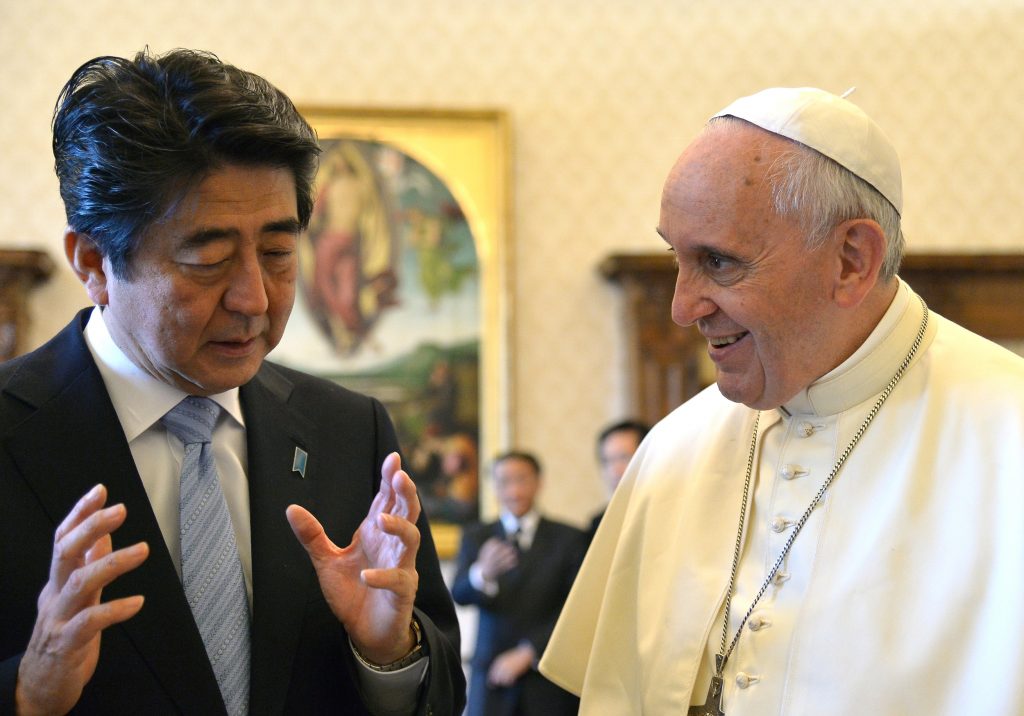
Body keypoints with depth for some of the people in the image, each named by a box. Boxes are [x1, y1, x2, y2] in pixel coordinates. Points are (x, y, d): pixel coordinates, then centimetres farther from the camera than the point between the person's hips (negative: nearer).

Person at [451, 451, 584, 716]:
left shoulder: (569, 538, 6)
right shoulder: (476, 538, 10)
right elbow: (459, 595, -4)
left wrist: (528, 652, -8)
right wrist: (482, 573, -26)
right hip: (492, 674, 1)